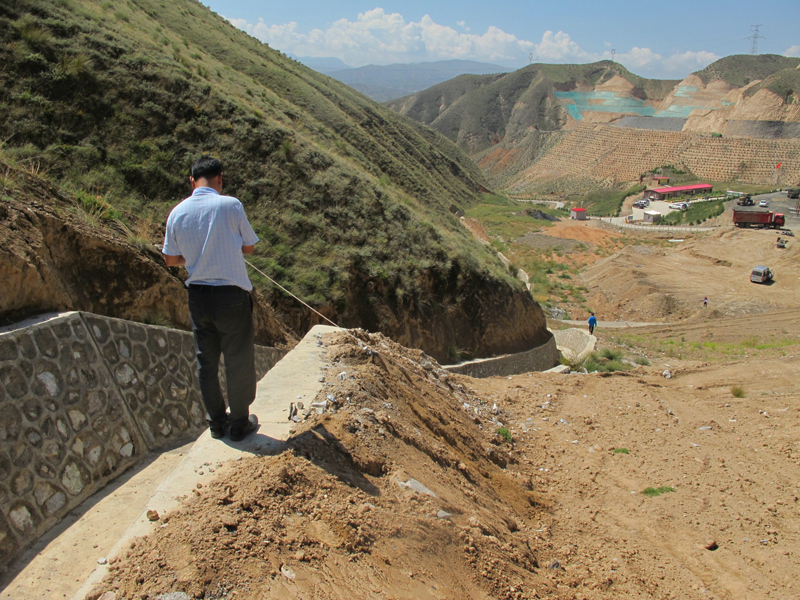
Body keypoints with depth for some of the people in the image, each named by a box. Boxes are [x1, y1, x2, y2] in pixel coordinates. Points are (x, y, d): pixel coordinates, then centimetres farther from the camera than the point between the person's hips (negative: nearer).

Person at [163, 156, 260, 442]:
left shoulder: (177, 212, -1)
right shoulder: (230, 205, -12)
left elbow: (171, 260, 8)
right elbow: (248, 247, -2)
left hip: (197, 295, 4)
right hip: (232, 295, -4)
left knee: (206, 362, 17)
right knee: (239, 362, 11)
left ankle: (217, 422, 31)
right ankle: (240, 423, 23)